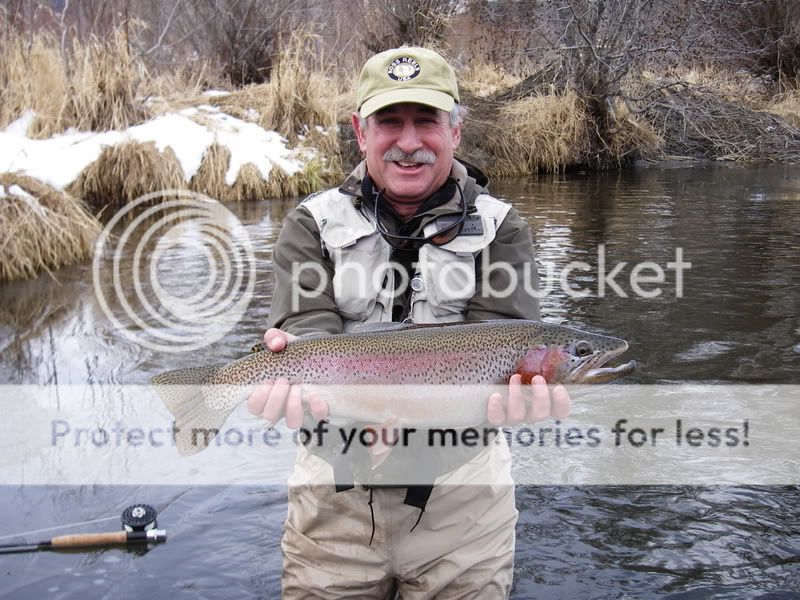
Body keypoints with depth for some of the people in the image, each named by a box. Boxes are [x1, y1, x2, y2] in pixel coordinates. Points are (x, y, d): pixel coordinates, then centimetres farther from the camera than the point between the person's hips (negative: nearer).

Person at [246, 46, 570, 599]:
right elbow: (308, 329, -12)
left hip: (463, 494, 0)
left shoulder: (500, 229, 0)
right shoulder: (313, 226, 2)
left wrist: (512, 384, -37)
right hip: (338, 487, 1)